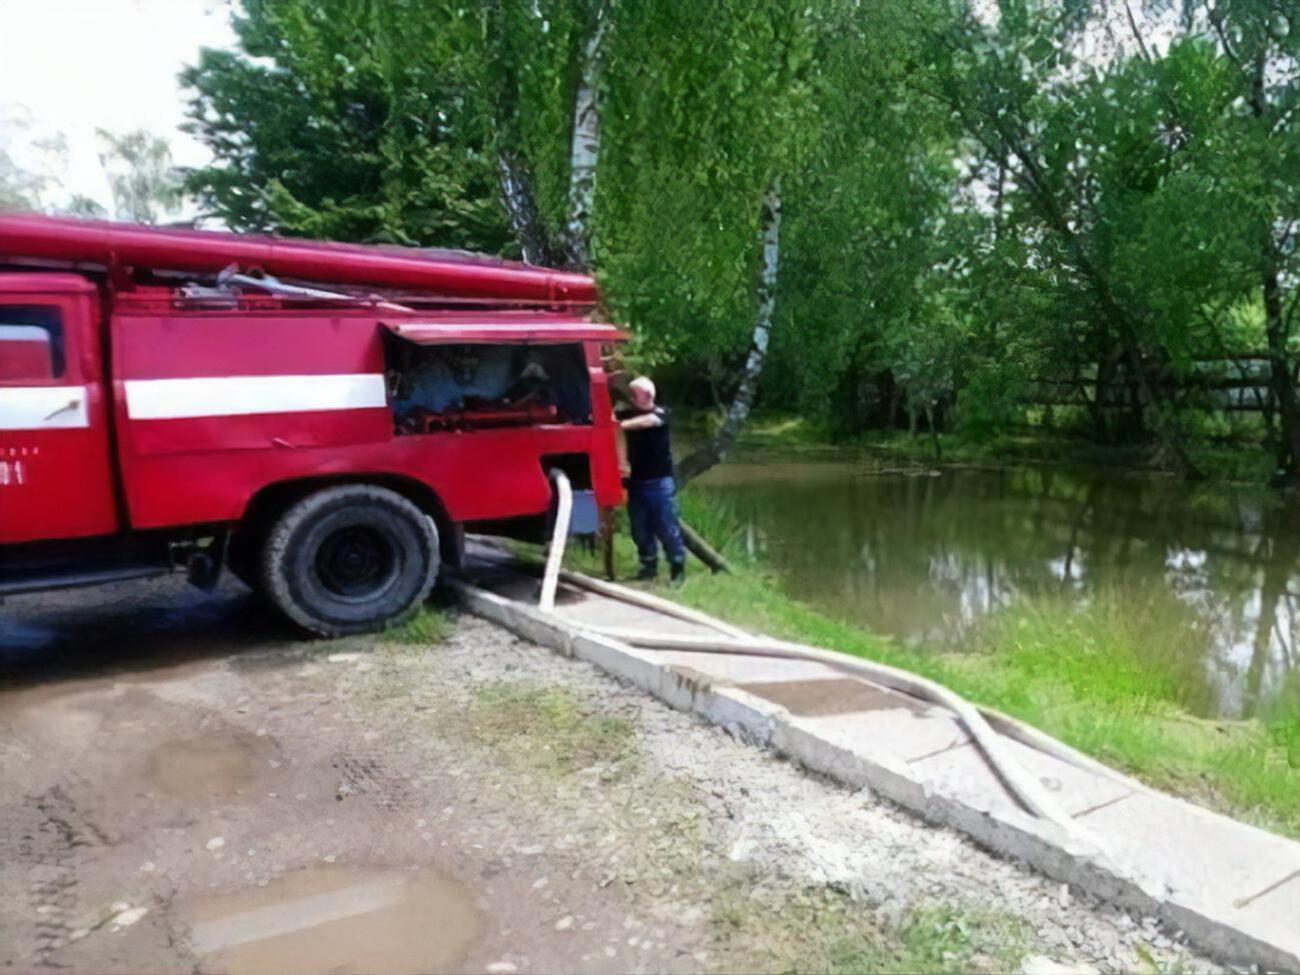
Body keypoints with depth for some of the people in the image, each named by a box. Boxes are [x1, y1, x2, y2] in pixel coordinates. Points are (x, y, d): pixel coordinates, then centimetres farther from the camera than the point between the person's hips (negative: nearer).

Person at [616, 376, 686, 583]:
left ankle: (678, 567, 12)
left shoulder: (660, 414, -7)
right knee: (640, 529, 10)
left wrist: (621, 424, -41)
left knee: (666, 527, -2)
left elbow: (646, 421, -28)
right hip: (636, 482, 5)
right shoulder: (627, 415, 8)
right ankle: (649, 566, 25)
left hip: (660, 482, -5)